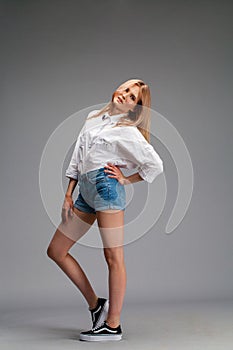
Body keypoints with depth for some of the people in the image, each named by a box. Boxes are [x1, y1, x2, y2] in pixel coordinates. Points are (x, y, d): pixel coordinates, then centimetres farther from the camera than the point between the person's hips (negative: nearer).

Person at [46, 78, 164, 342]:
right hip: (85, 192, 8)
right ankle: (95, 304, 15)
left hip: (106, 186, -8)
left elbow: (156, 165, -4)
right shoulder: (93, 117, 19)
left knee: (113, 257, -6)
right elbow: (76, 159, 18)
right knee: (56, 251, 8)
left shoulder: (128, 131, 0)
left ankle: (113, 326, 2)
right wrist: (68, 195, 13)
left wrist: (127, 180, 0)